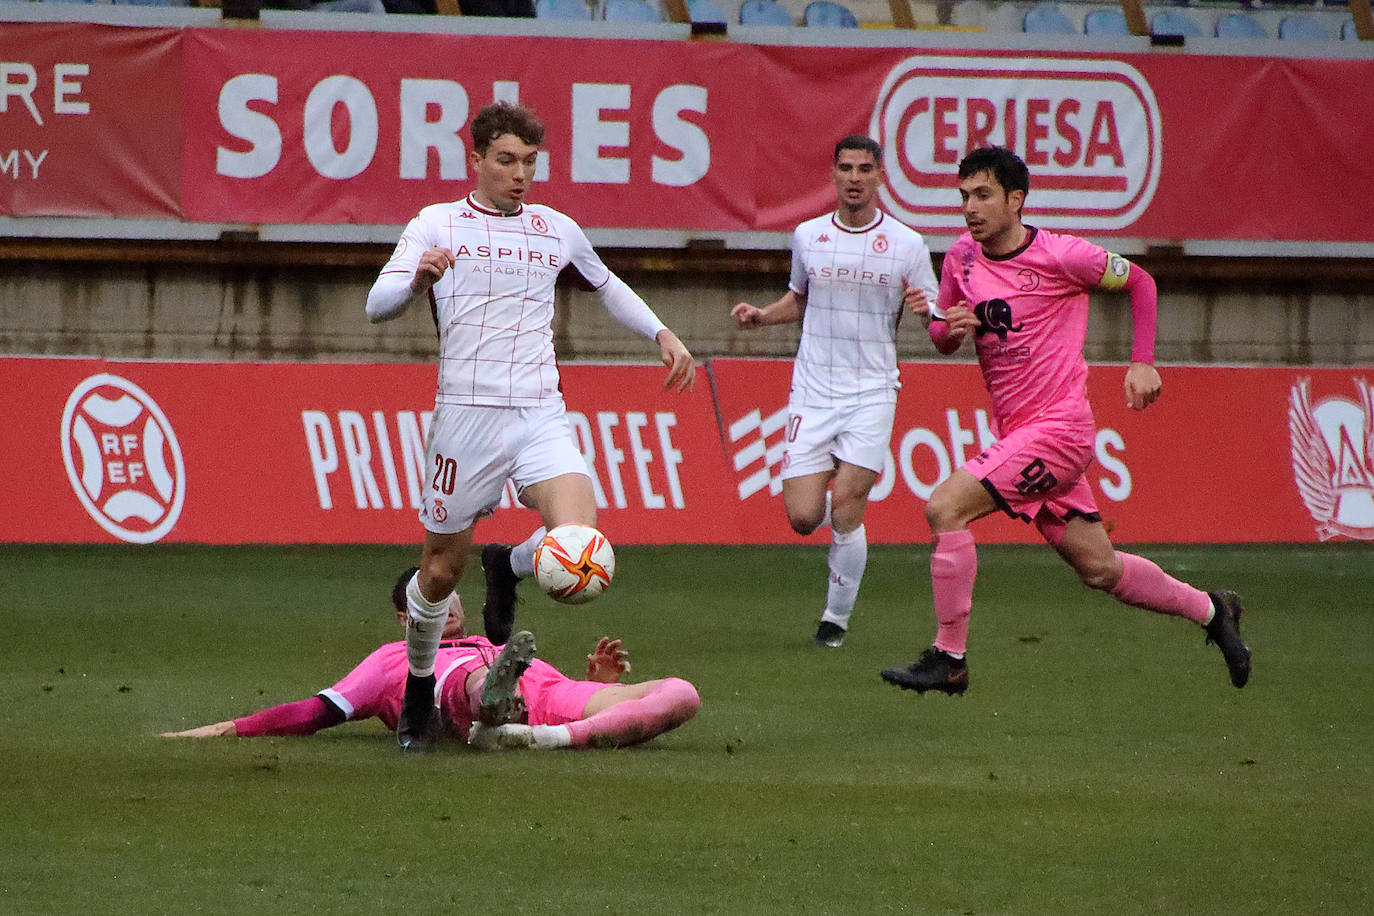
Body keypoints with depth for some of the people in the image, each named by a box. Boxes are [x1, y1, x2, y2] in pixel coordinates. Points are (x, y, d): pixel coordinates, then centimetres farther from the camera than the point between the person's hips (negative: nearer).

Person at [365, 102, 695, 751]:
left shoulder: (557, 230, 14)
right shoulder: (437, 225, 4)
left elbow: (607, 286, 33)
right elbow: (378, 304, -6)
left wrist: (664, 336, 22)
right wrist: (417, 281, -26)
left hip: (541, 416, 2)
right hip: (466, 415, -2)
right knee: (442, 569, 4)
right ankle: (419, 687, 28)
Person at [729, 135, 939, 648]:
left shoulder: (907, 245, 0)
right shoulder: (808, 236, 7)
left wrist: (926, 308, -18)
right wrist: (759, 316, 6)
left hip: (872, 393, -2)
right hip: (813, 391, 2)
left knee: (845, 506, -12)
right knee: (803, 518, -8)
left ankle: (837, 617, 6)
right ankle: (846, 507, 30)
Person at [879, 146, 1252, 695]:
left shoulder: (1059, 256, -11)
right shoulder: (961, 258, 6)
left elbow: (1138, 281, 4)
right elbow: (942, 340, 18)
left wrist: (1142, 364, 1)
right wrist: (950, 327, -6)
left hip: (1058, 427, -7)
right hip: (1014, 433, 7)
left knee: (945, 506, -21)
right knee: (1099, 569, 12)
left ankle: (948, 660, -14)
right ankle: (1210, 611, 33)